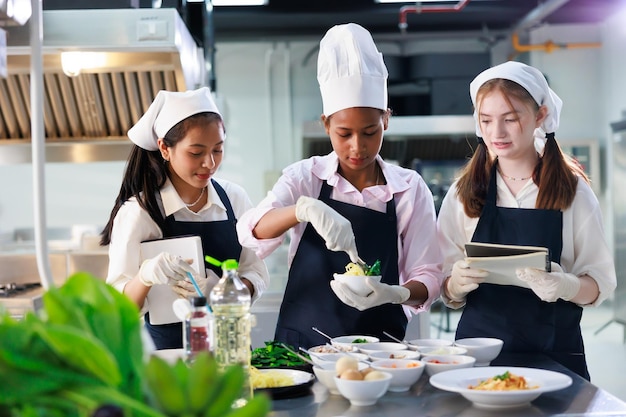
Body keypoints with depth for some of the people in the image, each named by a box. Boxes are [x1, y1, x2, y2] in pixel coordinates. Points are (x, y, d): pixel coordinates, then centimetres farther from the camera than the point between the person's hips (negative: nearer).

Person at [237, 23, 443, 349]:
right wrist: (304, 208, -30)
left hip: (379, 343, 0)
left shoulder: (410, 188, 1)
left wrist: (394, 294, -20)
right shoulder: (305, 177, 1)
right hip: (302, 342, 0)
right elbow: (251, 234, -12)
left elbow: (426, 276, 1)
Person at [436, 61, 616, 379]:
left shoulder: (573, 191, 1)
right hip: (479, 348, 1)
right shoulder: (463, 193, 4)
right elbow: (448, 293, 3)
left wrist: (566, 286, -23)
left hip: (554, 353, -1)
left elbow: (600, 283, -2)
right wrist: (458, 284, -19)